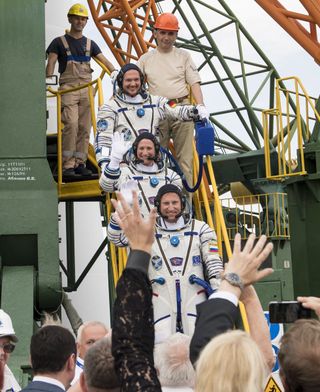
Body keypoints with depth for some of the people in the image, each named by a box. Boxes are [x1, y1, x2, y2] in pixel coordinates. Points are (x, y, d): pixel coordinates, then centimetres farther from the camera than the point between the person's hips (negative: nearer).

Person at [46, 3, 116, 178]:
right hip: (68, 89, -4)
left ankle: (80, 163, 8)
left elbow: (105, 61, 10)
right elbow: (51, 63, -3)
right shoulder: (59, 42, 7)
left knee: (84, 127, 2)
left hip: (86, 89, 4)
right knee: (71, 124, -17)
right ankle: (68, 165, -15)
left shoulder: (89, 44, 17)